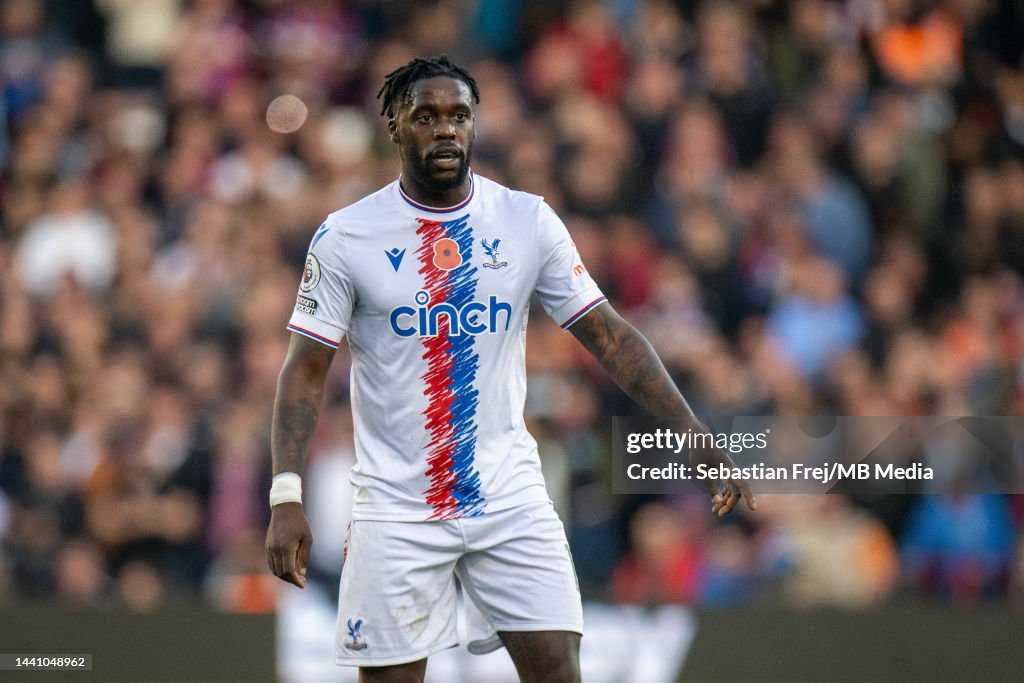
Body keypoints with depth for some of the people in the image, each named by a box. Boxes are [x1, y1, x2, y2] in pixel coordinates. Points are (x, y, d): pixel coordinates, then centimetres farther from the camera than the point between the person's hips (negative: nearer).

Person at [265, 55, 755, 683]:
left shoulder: (529, 221, 1)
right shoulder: (346, 237, -3)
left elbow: (609, 335, 2)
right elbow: (306, 371, -2)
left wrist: (699, 443, -5)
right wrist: (287, 498, -13)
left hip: (511, 498, 1)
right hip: (396, 508, -1)